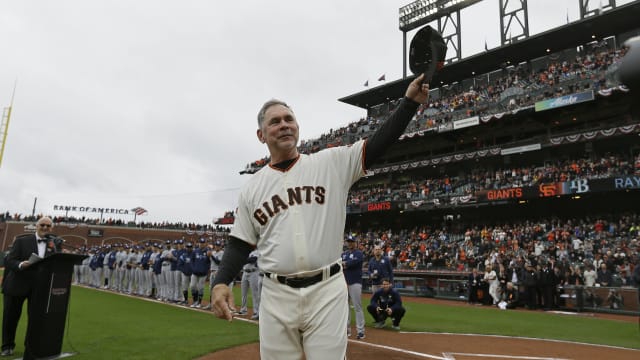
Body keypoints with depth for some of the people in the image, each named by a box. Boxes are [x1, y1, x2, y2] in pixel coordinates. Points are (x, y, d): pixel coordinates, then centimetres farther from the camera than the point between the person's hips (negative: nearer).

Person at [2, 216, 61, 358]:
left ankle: (30, 353, 17)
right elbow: (10, 260, -8)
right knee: (10, 317, 14)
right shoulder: (21, 240, -3)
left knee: (36, 319, 2)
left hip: (39, 287, 0)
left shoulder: (55, 244, 0)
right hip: (17, 285, 0)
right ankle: (7, 346, 38)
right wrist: (21, 265, -28)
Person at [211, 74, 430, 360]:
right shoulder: (251, 189, 7)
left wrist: (409, 101, -13)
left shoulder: (332, 163, 3)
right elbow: (240, 245, 9)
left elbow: (378, 145, -4)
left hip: (327, 291, -1)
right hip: (276, 295, 2)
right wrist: (220, 282, -7)